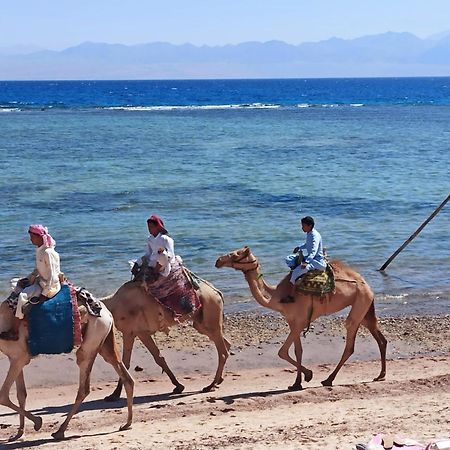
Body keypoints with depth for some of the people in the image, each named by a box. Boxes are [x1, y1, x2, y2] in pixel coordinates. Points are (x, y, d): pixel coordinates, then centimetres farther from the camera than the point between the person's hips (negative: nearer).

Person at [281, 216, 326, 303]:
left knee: (296, 271, -27)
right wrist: (299, 247, 17)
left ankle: (291, 296, -21)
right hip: (310, 258, 11)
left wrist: (306, 262, -50)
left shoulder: (315, 236, -21)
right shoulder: (309, 234, 8)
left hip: (316, 261, -11)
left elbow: (313, 251, -37)